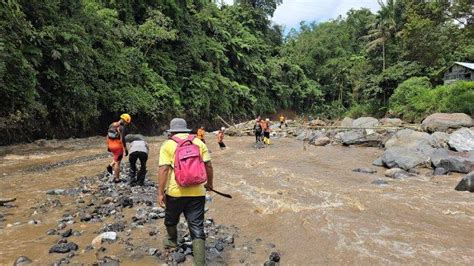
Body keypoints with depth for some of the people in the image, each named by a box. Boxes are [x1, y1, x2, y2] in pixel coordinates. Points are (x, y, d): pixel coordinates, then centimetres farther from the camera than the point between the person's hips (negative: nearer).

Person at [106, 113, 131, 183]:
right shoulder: (122, 127, -15)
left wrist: (108, 146, 20)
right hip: (118, 146, -7)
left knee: (118, 158, 30)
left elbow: (108, 136, 12)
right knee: (117, 162, 3)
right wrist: (125, 149, -17)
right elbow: (122, 139, -22)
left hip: (111, 145, 7)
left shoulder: (112, 125, 8)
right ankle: (117, 179, 10)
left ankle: (110, 166, 10)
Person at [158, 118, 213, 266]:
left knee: (171, 220, 28)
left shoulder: (168, 145, -2)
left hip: (175, 192, -1)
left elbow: (164, 169, -11)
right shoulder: (199, 142, 6)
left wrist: (160, 193, -8)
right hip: (197, 192, 1)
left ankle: (172, 241, 53)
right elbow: (208, 165, 4)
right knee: (197, 229, 5)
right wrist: (209, 183, 19)